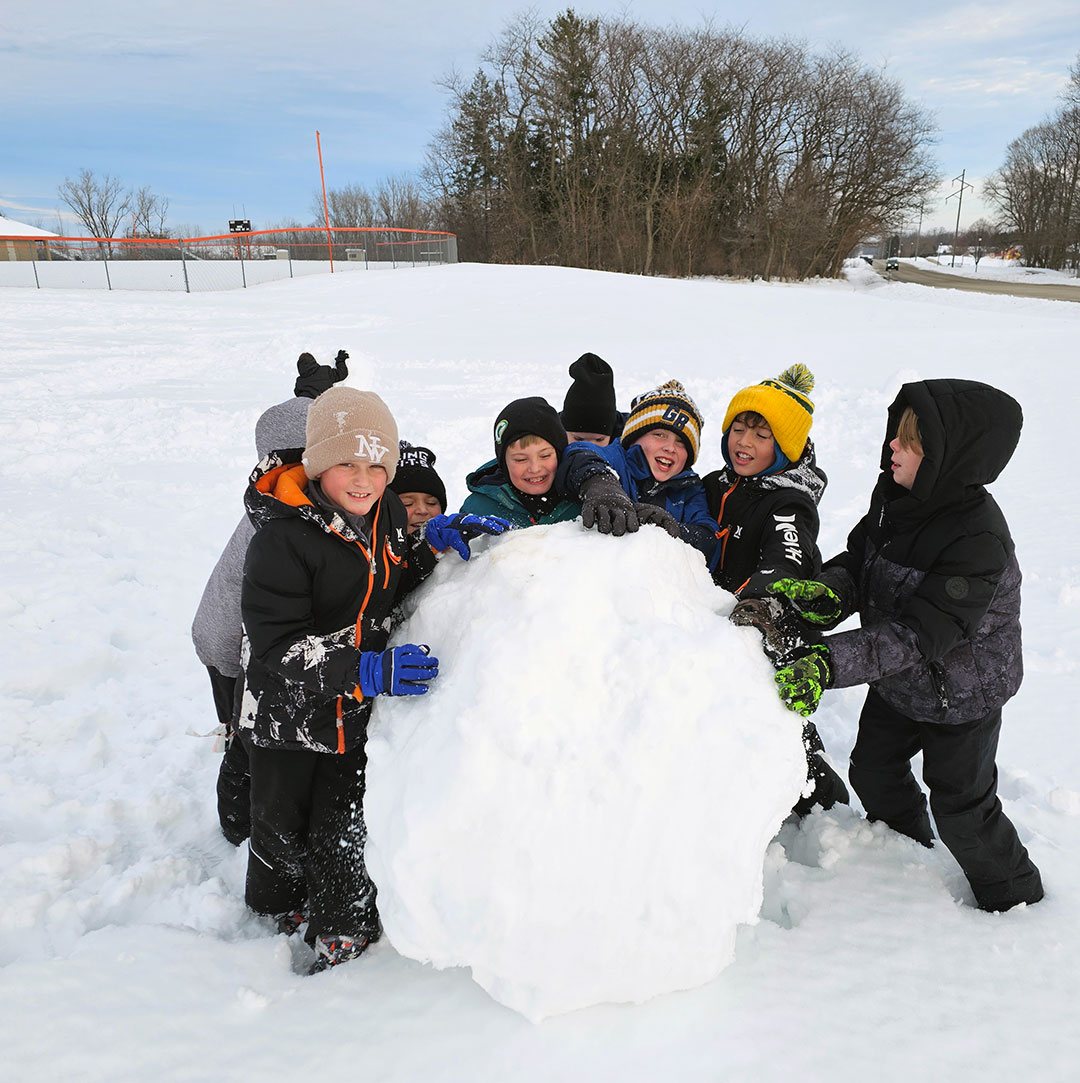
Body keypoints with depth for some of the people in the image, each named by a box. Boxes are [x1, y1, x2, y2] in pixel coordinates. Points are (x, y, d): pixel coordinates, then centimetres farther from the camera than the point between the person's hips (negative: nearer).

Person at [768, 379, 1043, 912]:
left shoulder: (979, 541, -34)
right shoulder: (894, 495, -12)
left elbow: (921, 634, -39)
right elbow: (858, 560, -3)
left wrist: (828, 663, -49)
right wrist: (826, 594, -26)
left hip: (960, 695, -7)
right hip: (898, 681, 7)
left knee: (962, 808, 10)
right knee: (872, 772, 22)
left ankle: (1015, 895, 41)